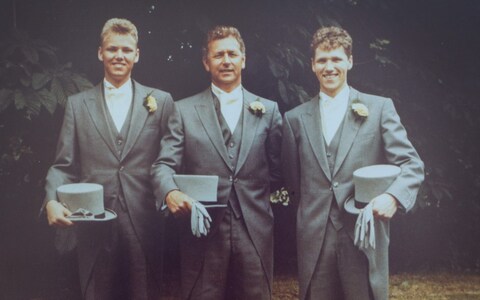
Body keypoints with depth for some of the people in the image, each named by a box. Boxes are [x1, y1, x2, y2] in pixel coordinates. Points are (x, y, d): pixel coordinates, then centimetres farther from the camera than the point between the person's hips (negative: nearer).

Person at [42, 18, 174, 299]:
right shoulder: (78, 104, 10)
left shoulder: (160, 101, 7)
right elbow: (64, 165, 5)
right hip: (95, 225, 1)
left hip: (144, 223, 0)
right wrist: (52, 201, -12)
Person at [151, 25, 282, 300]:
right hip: (203, 231, -1)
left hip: (255, 232, 1)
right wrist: (171, 192, -22)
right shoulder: (185, 110, 7)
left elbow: (277, 170, 11)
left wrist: (255, 194, 1)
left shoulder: (268, 110, 11)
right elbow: (164, 164, -3)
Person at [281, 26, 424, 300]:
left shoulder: (379, 108, 2)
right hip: (314, 241, 2)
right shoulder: (296, 118, 9)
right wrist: (311, 213, 9)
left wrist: (393, 196, -21)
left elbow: (412, 164, -3)